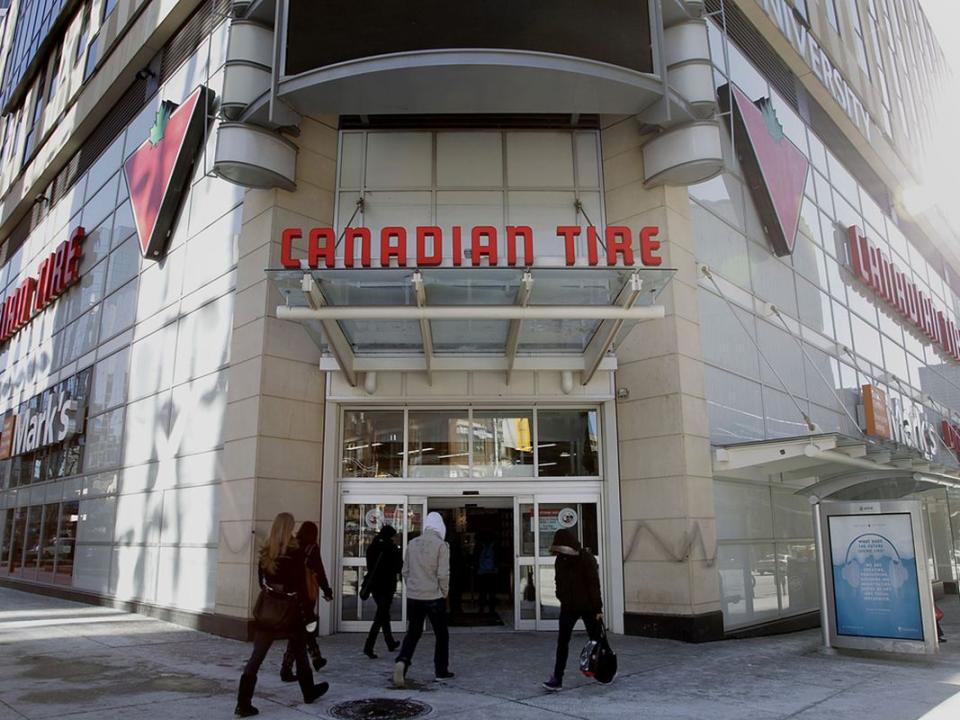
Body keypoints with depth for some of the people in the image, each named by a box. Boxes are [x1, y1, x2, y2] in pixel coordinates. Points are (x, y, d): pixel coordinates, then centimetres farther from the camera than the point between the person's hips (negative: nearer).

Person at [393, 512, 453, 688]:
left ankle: (402, 661, -12)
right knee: (441, 634, 13)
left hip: (413, 597, 4)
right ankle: (441, 671, 20)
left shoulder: (412, 543, 4)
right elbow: (443, 574, -13)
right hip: (434, 597, -4)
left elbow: (405, 571, 9)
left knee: (412, 633, 11)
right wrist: (445, 593, 2)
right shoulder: (441, 545, -10)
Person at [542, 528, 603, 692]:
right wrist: (562, 600, 8)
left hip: (588, 607, -4)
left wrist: (598, 609, -17)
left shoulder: (587, 559, -16)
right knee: (562, 641, -4)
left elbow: (594, 585, -16)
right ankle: (557, 678, -3)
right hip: (568, 607, 4)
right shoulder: (560, 560, 1)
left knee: (596, 640, 11)